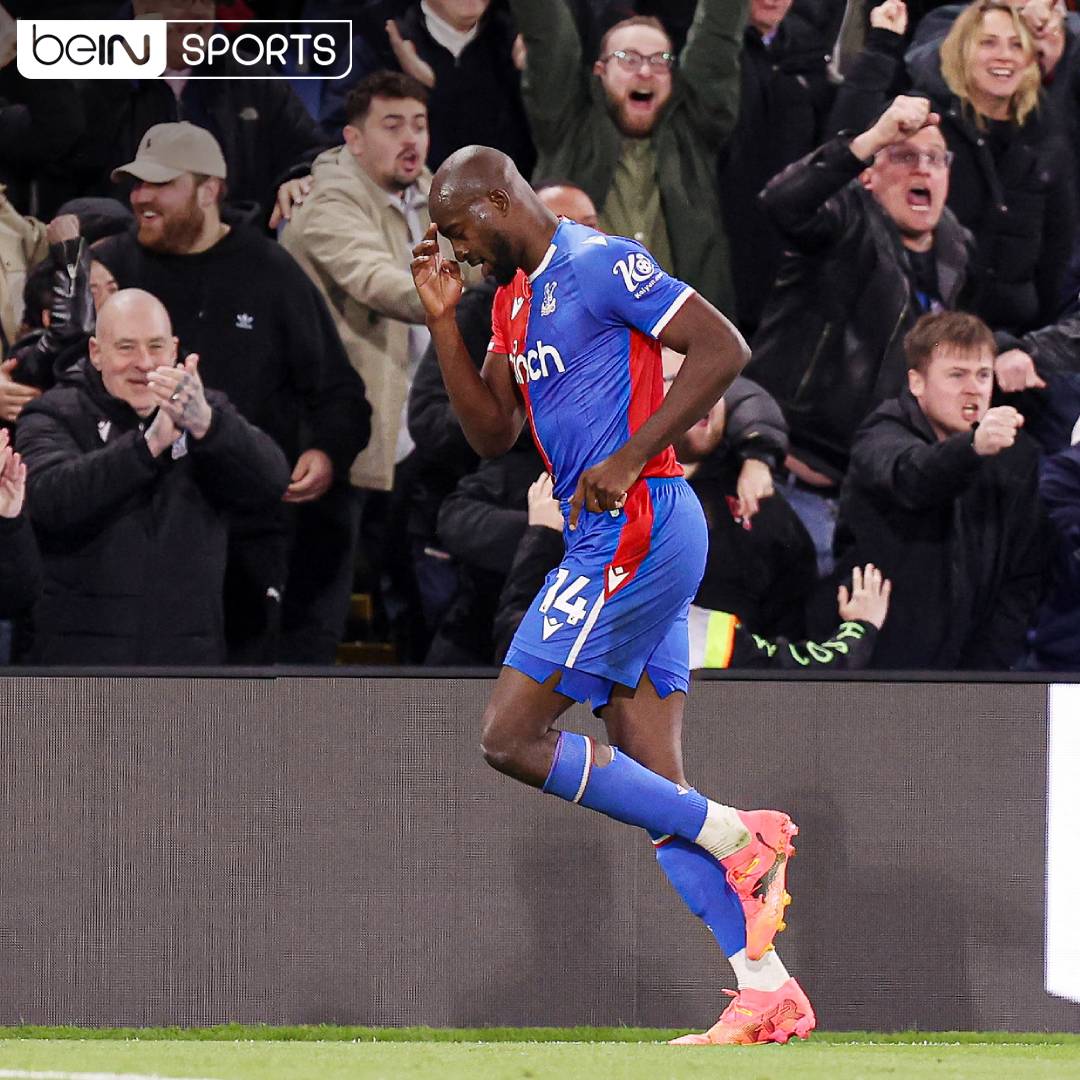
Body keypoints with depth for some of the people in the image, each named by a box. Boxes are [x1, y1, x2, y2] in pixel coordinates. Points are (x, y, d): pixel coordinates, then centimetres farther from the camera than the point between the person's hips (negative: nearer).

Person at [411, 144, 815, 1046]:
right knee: (655, 789, 5)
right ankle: (769, 995, 2)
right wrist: (443, 321, 11)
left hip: (635, 529, -10)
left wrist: (631, 457, -20)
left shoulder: (600, 264, -10)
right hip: (626, 541, 10)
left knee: (511, 738, -11)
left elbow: (723, 348, -16)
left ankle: (735, 837, -10)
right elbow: (493, 435, 21)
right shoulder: (515, 298, 19)